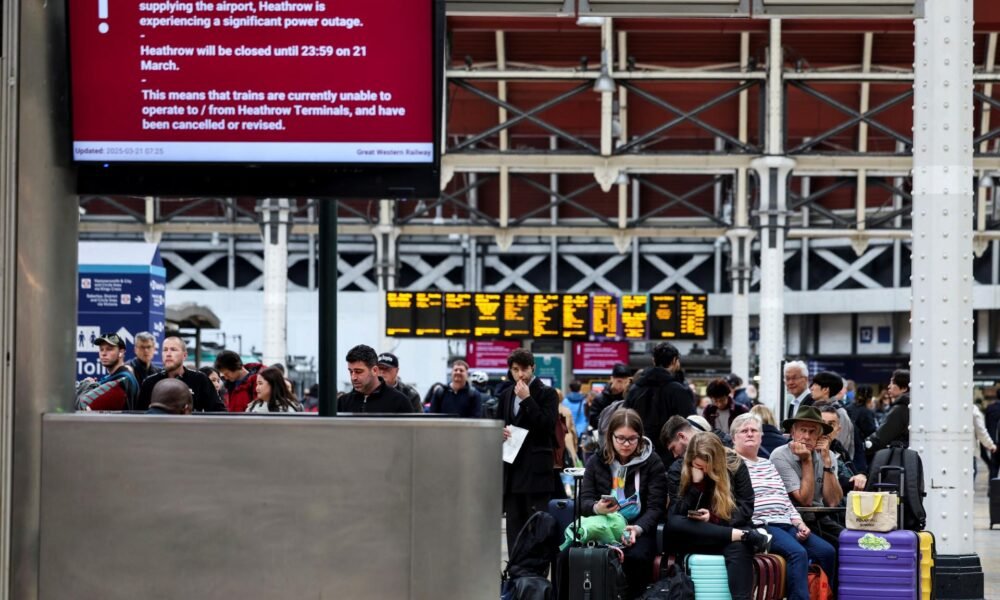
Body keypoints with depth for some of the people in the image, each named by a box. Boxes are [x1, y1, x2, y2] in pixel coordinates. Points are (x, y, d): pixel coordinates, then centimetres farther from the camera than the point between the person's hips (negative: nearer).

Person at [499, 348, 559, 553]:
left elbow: (548, 426, -12)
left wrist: (527, 399, -16)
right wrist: (500, 431, 0)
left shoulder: (546, 393, -1)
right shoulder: (506, 395, 16)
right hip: (512, 468, 6)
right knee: (514, 523, 7)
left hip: (536, 469, -6)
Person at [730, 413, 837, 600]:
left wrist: (799, 523, 6)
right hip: (760, 526, -7)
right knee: (798, 553, -32)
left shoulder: (768, 464, 26)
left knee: (827, 551, -12)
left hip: (786, 524, 8)